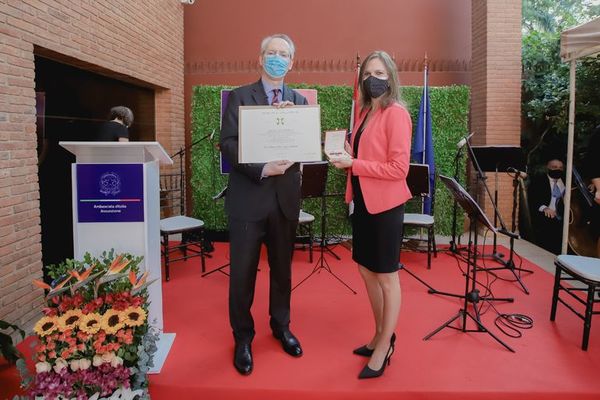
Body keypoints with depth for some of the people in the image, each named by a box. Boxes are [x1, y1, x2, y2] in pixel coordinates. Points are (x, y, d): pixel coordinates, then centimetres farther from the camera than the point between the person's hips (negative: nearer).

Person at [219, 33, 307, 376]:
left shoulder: (299, 101, 10)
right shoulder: (239, 96, 1)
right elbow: (228, 143, -9)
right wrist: (262, 169, -21)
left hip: (286, 197, 3)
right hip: (249, 196, -3)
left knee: (282, 268, 15)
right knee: (243, 271, 4)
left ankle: (281, 326, 36)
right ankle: (243, 336, 24)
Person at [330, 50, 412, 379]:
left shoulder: (396, 113, -14)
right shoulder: (366, 111, 12)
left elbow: (398, 168, -20)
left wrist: (353, 165, -19)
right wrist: (346, 152, 4)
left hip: (385, 205, -9)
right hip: (363, 201, 9)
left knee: (386, 277, 5)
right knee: (367, 271, 17)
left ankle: (384, 349, 22)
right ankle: (381, 336, 36)